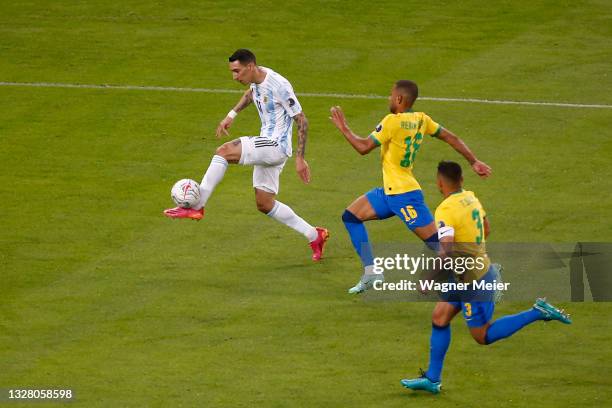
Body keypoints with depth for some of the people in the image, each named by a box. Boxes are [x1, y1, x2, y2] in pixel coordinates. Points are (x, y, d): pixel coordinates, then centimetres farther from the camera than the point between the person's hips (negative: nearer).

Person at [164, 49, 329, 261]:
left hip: (276, 146, -10)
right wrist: (231, 115, 24)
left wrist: (300, 158, -18)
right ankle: (315, 236, 20)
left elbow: (302, 121, -17)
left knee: (224, 152, -23)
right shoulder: (257, 79, 6)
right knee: (264, 204, 11)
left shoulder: (279, 86, -20)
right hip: (267, 147, 10)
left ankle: (196, 206, -21)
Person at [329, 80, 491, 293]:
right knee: (351, 216, 13)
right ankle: (371, 271, 9)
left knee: (437, 242, -7)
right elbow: (451, 138, 9)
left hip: (403, 195, -9)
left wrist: (344, 129, -4)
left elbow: (364, 147, -19)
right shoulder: (421, 120, 6)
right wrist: (474, 162, 14)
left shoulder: (392, 121, -18)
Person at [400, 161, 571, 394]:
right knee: (439, 317, 13)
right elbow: (486, 229, 19)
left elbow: (446, 252, -33)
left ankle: (538, 313, 0)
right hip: (481, 268, 9)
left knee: (483, 336, 5)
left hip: (474, 282, -9)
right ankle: (432, 379, 17)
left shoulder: (446, 211, -24)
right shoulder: (470, 198, 3)